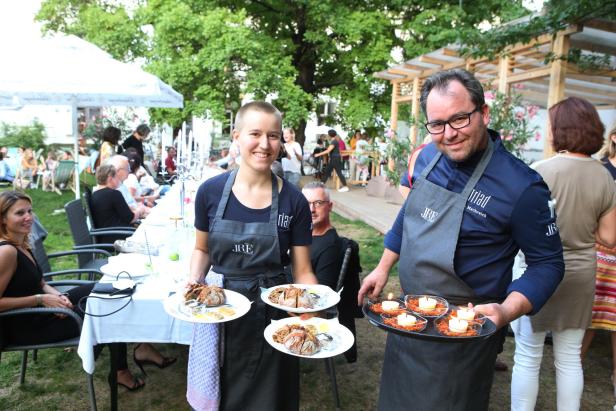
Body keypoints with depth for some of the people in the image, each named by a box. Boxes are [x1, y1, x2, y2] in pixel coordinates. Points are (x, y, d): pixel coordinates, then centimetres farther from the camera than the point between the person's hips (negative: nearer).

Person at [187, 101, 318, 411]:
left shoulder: (293, 201, -10)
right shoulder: (211, 192, -7)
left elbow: (303, 272, -5)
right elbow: (202, 250, 8)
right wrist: (194, 281, -10)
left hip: (271, 315, -1)